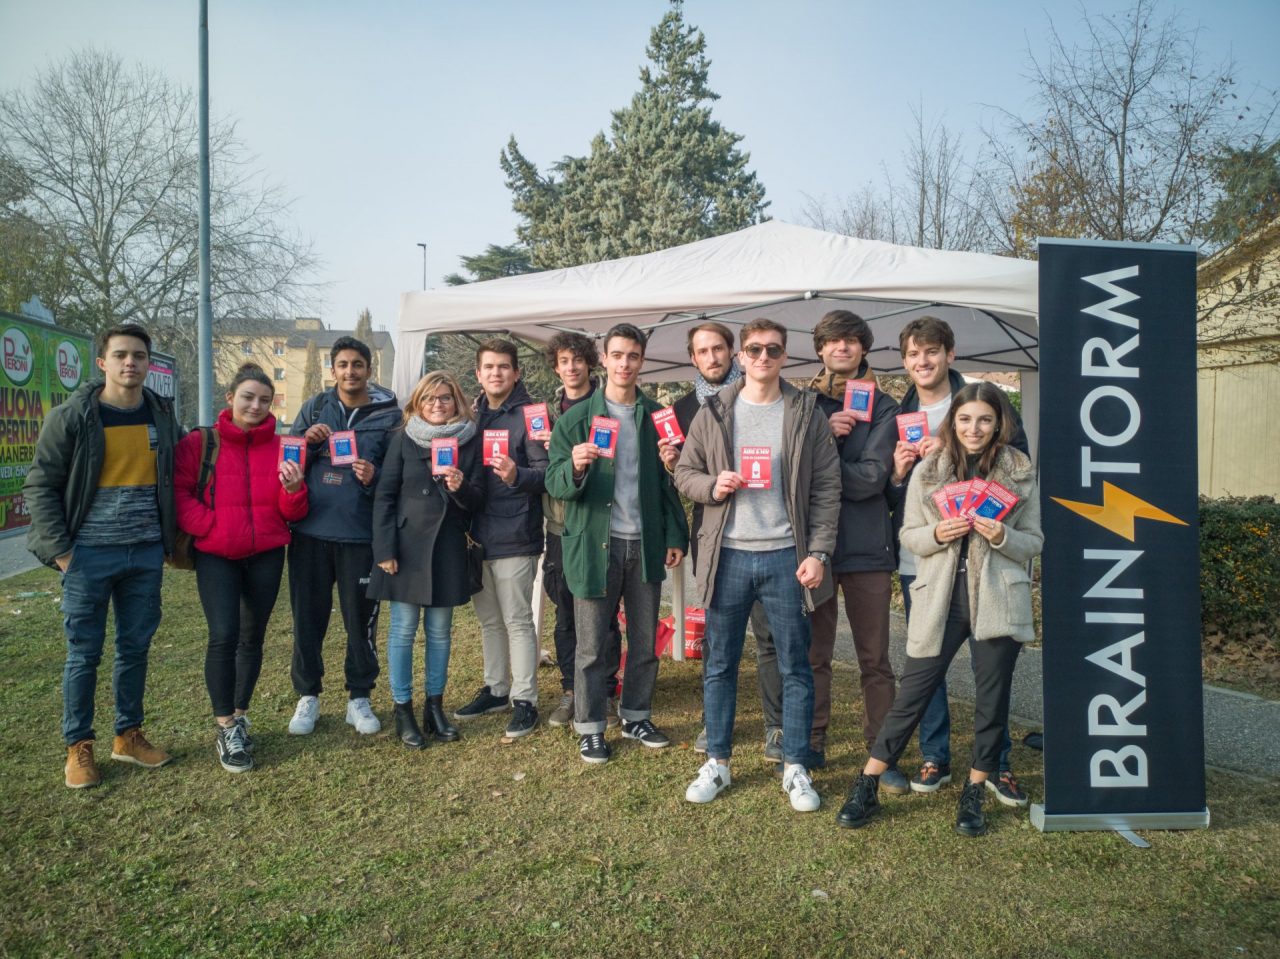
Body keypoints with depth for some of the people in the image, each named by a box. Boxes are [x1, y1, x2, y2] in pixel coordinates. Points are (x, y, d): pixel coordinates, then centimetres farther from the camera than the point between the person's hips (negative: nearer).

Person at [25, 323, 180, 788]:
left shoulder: (162, 416, 5)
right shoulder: (71, 417, -6)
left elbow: (175, 479, 14)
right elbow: (41, 485, -4)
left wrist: (175, 540, 9)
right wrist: (59, 549, -10)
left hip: (146, 554, 3)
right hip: (89, 555, -3)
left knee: (136, 647, 12)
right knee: (84, 653, 6)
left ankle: (128, 735, 27)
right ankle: (78, 747, 20)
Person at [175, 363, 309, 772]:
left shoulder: (281, 448, 3)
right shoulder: (200, 443, -3)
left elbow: (292, 513, 1)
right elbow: (179, 492, -5)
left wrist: (294, 489, -20)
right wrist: (208, 526, -14)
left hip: (266, 554, 3)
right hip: (215, 555, -2)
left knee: (252, 637, 11)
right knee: (224, 636, -12)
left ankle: (238, 717, 28)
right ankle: (226, 728, 3)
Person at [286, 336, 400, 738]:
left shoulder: (389, 415, 0)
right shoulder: (314, 408, 7)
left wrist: (374, 477, -20)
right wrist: (307, 441, -11)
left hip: (361, 535, -2)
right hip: (310, 531, 2)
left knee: (361, 620, 7)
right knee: (308, 618, 9)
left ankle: (359, 697, 23)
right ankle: (308, 696, 25)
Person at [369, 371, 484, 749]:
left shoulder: (470, 442, 5)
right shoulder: (403, 439, 0)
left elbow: (477, 499, 4)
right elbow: (384, 495, -2)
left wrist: (461, 487, -19)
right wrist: (385, 549, -9)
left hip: (449, 548, 2)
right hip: (407, 545, -2)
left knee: (440, 630, 10)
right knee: (403, 629, 3)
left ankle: (435, 706, 23)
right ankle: (403, 710, 16)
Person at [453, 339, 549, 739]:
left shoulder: (528, 415, -8)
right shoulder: (473, 414, 11)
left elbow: (544, 472, -14)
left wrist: (517, 475, -32)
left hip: (514, 536, -6)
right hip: (477, 535, 7)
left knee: (517, 620, 0)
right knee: (489, 619, 16)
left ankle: (525, 700, 11)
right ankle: (496, 689, 30)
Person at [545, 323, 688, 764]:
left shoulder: (657, 416, 6)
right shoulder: (577, 418, -1)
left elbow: (668, 482, 9)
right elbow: (555, 484, -6)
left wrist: (676, 536, 2)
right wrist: (575, 466, -27)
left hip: (646, 544, 3)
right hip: (595, 544, -2)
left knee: (645, 641, 12)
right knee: (592, 646, 6)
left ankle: (637, 716, 30)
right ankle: (590, 728, 20)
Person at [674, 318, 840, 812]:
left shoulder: (807, 413, 2)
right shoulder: (713, 413, 6)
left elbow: (827, 488, 0)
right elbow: (685, 472, 11)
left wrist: (818, 553, -7)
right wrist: (712, 486, -11)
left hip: (786, 556, -1)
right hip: (727, 555, 1)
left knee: (796, 667, 7)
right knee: (719, 665, 9)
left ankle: (795, 767, 22)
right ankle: (717, 762, 25)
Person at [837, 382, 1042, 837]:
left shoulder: (1021, 472, 3)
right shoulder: (928, 470, 3)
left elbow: (1034, 542, 5)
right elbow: (908, 536, 6)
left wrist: (1002, 536, -15)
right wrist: (938, 534, -15)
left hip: (998, 600, 1)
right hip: (940, 598, -1)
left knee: (992, 698, 8)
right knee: (913, 692, 2)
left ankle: (975, 794, 27)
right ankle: (866, 788, 13)